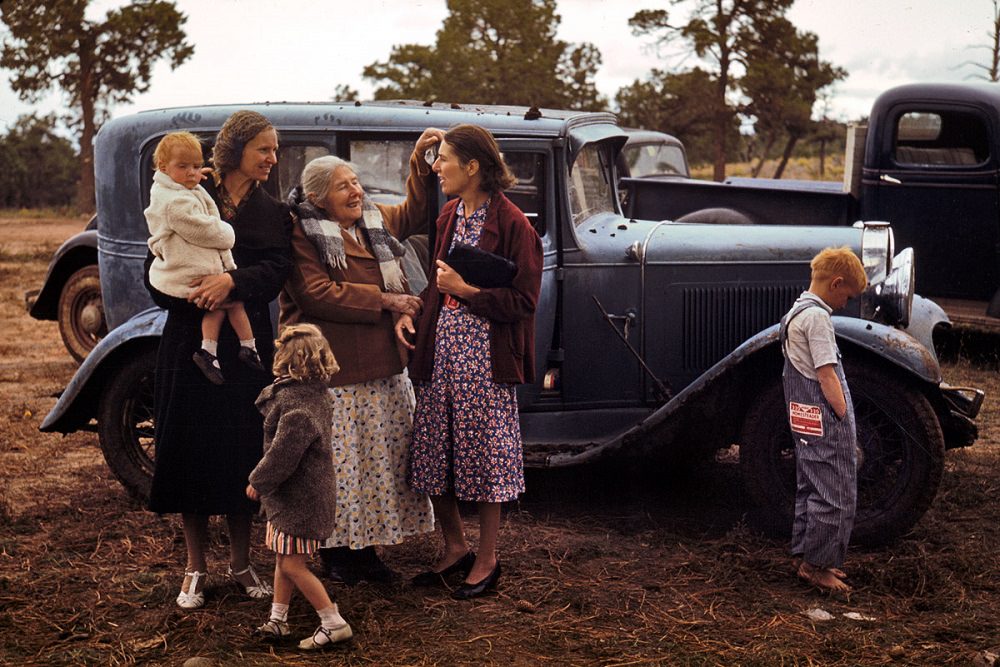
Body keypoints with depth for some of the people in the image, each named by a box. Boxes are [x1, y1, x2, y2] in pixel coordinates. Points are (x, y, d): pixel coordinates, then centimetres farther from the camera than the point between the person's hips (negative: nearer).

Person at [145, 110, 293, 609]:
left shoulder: (273, 213, 9)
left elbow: (276, 269, -8)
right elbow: (156, 269, -1)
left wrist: (232, 281, -26)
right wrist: (192, 295, -19)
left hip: (246, 347, 1)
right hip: (189, 344, -1)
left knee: (243, 452, 5)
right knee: (192, 450, 2)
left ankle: (240, 562, 21)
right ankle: (195, 568, 16)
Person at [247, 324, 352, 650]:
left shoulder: (295, 403, -25)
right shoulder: (316, 391, 5)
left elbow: (284, 452, -25)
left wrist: (258, 481, -14)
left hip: (299, 495, -10)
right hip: (304, 489, 10)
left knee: (292, 564, -3)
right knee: (283, 556, 19)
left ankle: (334, 623, 3)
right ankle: (278, 620, 30)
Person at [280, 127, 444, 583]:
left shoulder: (376, 221, 12)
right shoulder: (302, 236, -10)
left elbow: (415, 215, 27)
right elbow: (318, 294, -20)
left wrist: (420, 160, 14)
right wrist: (384, 300, -17)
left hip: (383, 368, 7)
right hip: (332, 373, -7)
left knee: (380, 460, 11)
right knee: (337, 464, 0)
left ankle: (366, 547, 23)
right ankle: (335, 552, 15)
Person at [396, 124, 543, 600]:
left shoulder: (512, 224, -11)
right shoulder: (448, 216, 12)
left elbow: (523, 302, -13)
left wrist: (466, 289, -16)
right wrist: (410, 311, 4)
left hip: (484, 355, -7)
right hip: (438, 349, 7)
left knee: (483, 455, 3)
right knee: (433, 454, 10)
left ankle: (486, 561, 18)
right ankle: (454, 547, 28)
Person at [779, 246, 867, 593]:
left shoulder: (795, 312, 12)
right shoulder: (816, 316, -18)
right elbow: (827, 376, -21)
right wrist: (846, 420, -14)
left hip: (804, 421, 10)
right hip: (826, 422, -10)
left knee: (810, 488, 18)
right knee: (835, 496, -2)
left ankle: (806, 557, 27)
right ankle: (815, 564, 4)